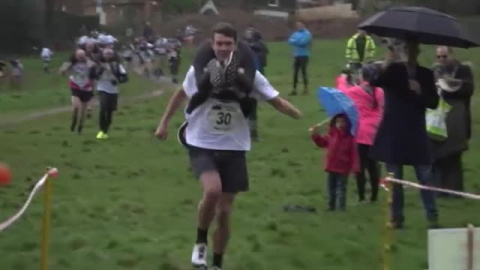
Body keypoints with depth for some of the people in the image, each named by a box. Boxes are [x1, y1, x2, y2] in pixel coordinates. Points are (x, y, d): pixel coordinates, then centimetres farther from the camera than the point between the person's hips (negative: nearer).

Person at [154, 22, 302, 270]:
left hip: (233, 149, 2)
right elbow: (181, 94, 11)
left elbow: (277, 101, -8)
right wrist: (164, 122, 14)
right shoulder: (199, 70, -9)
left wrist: (304, 119, -23)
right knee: (212, 191, -29)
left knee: (224, 211, 7)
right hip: (202, 145, -1)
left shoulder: (249, 75, -10)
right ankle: (200, 242, -3)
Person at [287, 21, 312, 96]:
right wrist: (298, 41, -11)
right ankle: (294, 89, 7)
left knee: (303, 71, -7)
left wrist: (295, 41, -5)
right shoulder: (295, 33, 14)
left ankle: (306, 88, 0)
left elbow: (303, 42, -17)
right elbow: (290, 41, 5)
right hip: (296, 55, 6)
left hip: (304, 55, -6)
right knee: (295, 72, 4)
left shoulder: (307, 33, -5)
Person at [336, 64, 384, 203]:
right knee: (372, 165, 11)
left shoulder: (357, 91, -9)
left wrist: (342, 79, 28)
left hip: (361, 134, -5)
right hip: (375, 134, 5)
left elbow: (343, 92, 10)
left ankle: (361, 196, -1)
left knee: (360, 165, -1)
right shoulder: (379, 92, 2)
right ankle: (374, 195, 13)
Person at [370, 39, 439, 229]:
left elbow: (434, 103, 1)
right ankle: (396, 218, 12)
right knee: (394, 178, 5)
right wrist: (388, 63, -28)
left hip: (416, 133, 1)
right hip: (393, 133, -1)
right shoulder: (391, 71, -1)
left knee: (425, 177, 0)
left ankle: (432, 217, 6)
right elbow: (375, 82, -20)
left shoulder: (425, 74, 5)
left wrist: (419, 91, -15)